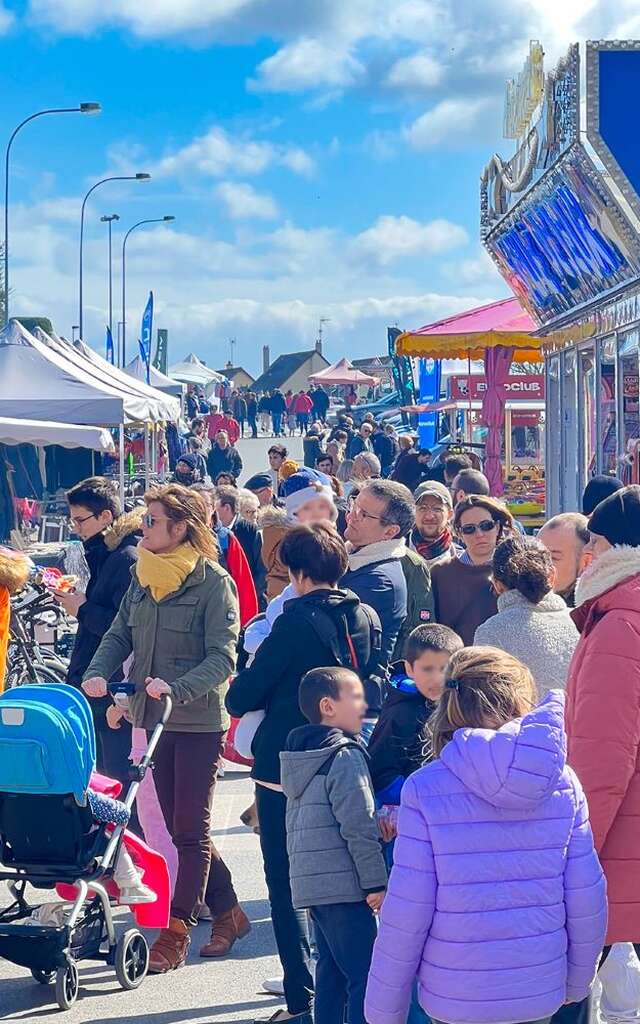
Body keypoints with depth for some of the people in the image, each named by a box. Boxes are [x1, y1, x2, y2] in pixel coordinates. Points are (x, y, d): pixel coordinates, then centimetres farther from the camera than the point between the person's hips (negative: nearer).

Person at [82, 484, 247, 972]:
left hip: (199, 722, -7)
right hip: (155, 719, 7)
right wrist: (98, 673, -10)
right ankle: (228, 913, 26)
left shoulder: (213, 582, -12)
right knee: (179, 826, 12)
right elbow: (120, 635, 9)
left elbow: (223, 657, -17)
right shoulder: (144, 578, 8)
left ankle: (176, 931, 7)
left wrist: (176, 687, -30)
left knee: (191, 830, 1)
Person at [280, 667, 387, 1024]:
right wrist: (376, 882, -13)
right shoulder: (346, 756, -13)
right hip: (345, 886, -9)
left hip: (309, 883, 9)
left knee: (331, 971, 15)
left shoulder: (299, 757, 15)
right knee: (365, 977, -8)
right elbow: (359, 827, -17)